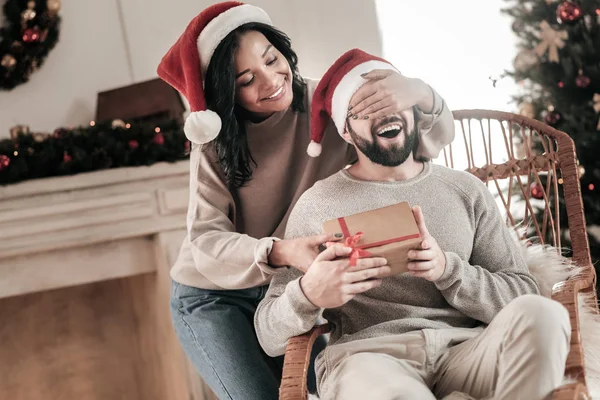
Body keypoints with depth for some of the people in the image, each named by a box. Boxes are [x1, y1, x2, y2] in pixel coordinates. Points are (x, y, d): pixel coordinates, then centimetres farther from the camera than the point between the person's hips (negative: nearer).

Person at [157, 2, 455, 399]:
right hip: (211, 297, -2)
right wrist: (281, 252, -41)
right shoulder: (214, 141, -12)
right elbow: (205, 241, -21)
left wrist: (418, 93, -39)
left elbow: (436, 136, -15)